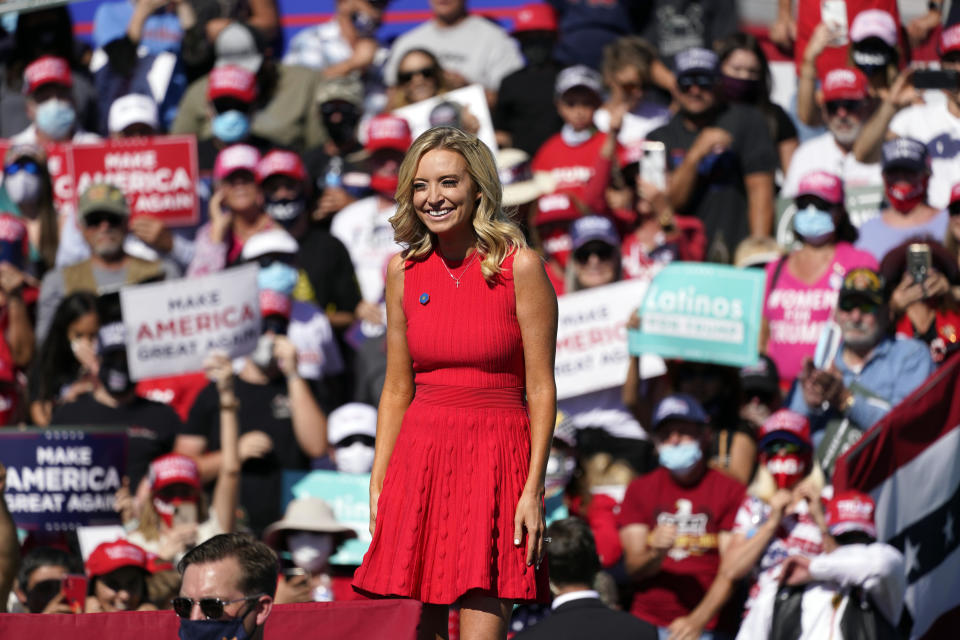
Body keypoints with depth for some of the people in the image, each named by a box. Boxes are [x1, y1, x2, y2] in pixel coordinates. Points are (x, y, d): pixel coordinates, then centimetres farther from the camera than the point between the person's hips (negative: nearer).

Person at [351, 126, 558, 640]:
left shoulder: (518, 267, -4)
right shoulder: (404, 271, 9)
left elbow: (541, 388, -4)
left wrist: (533, 489, -10)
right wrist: (378, 485, 8)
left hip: (495, 457, -4)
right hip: (419, 458, 4)